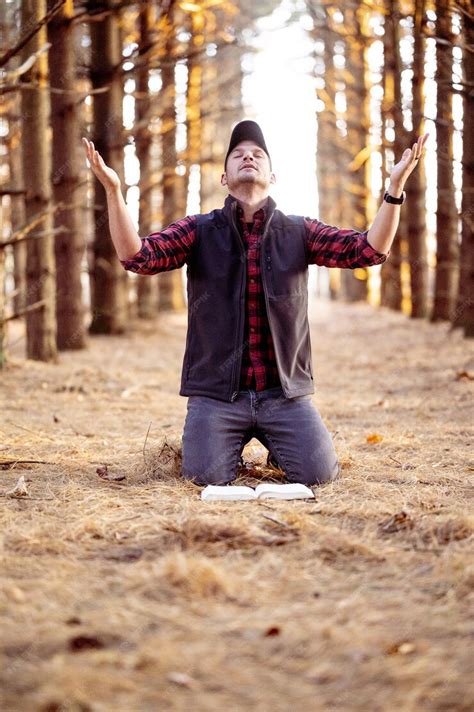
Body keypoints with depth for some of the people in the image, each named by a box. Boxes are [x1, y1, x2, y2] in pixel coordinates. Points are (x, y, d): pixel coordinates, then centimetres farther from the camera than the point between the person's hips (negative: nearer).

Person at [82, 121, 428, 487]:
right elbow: (136, 255, -11)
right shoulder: (199, 231, 3)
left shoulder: (299, 232, 5)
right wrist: (113, 190, -26)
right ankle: (234, 439, 18)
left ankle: (275, 441, 21)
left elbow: (370, 249, -6)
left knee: (319, 473, -13)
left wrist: (395, 185, -20)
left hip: (285, 392, 1)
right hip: (217, 392, -1)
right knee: (208, 477, -17)